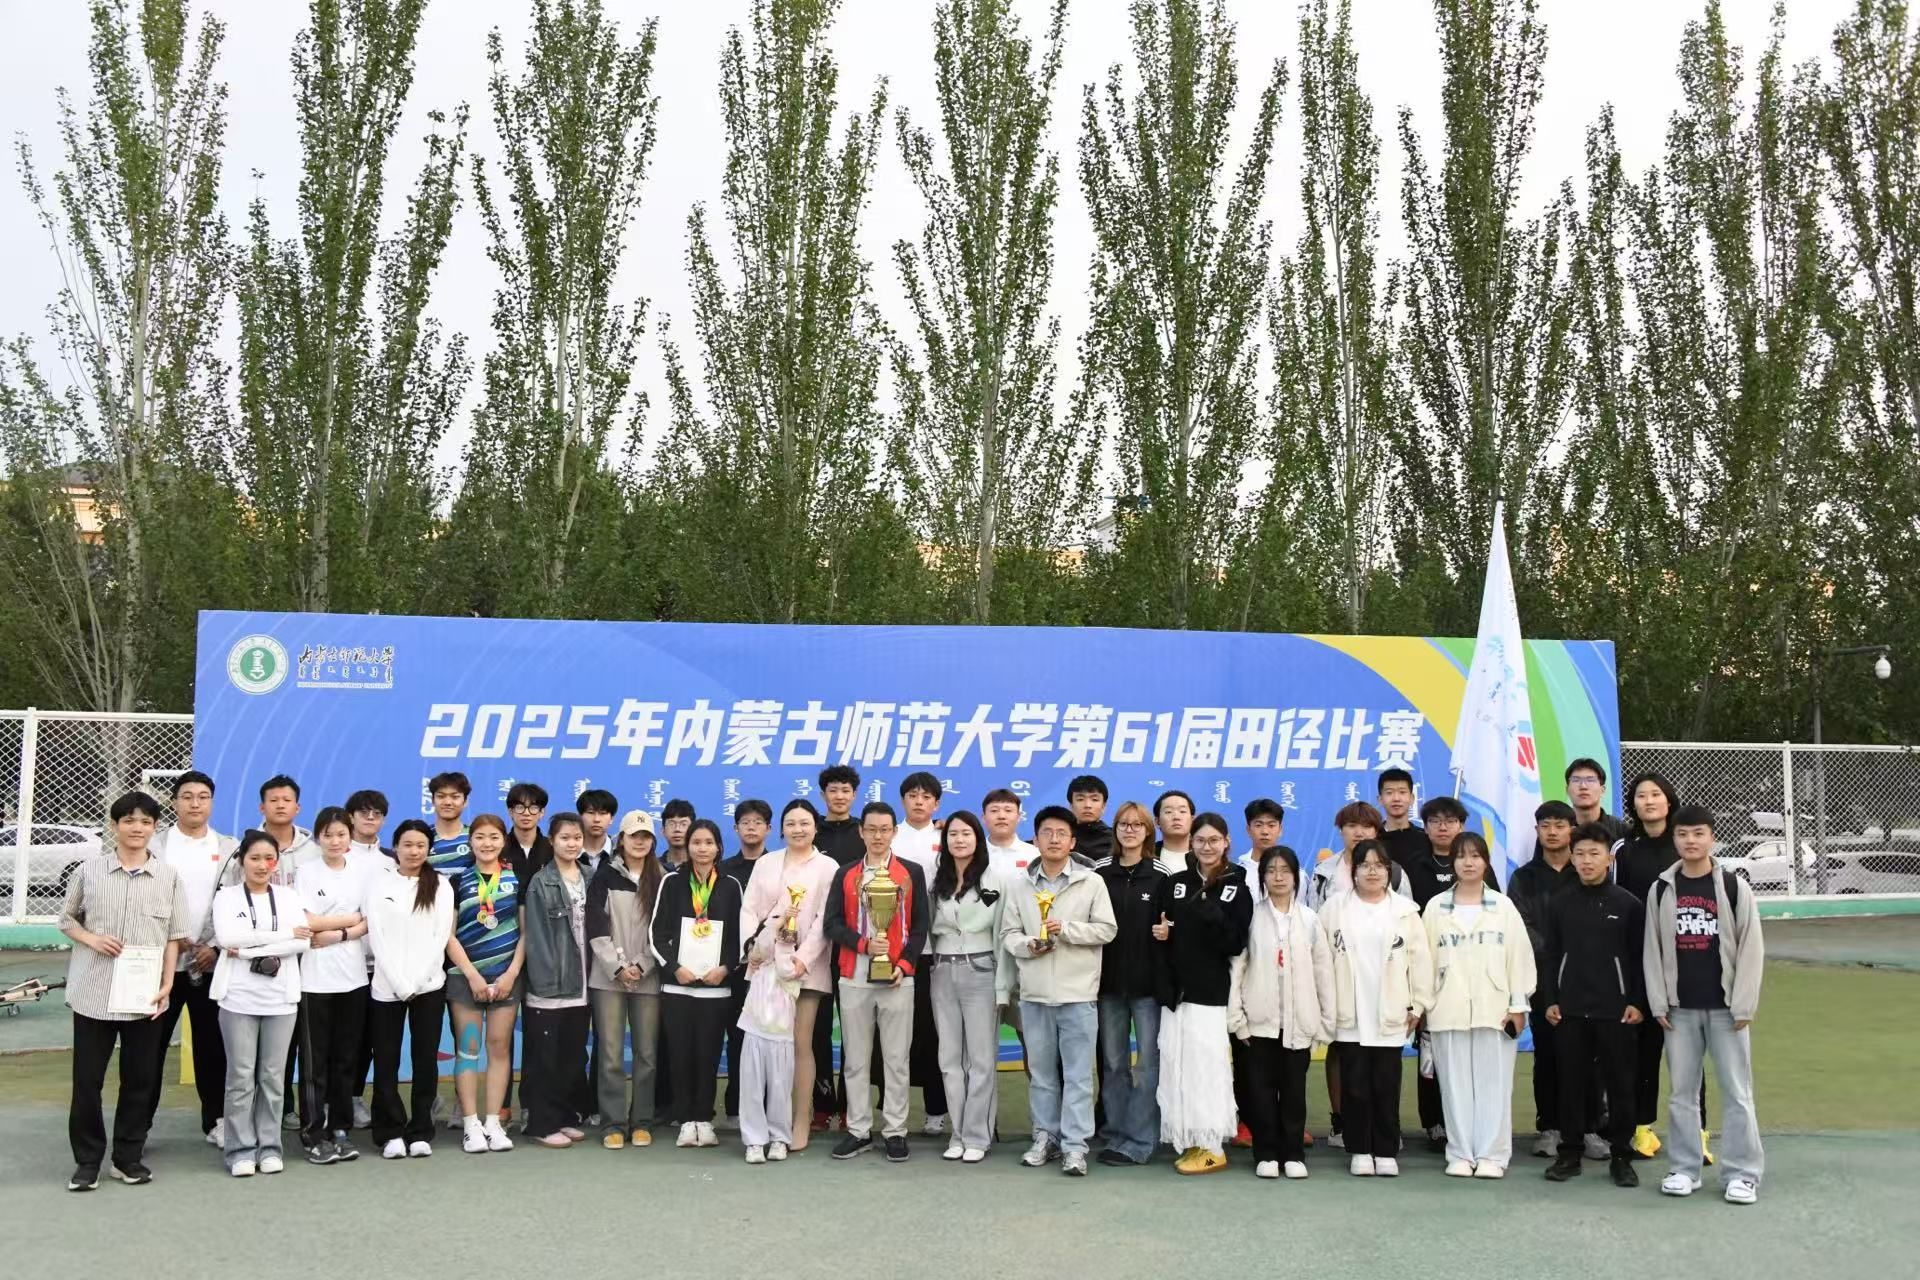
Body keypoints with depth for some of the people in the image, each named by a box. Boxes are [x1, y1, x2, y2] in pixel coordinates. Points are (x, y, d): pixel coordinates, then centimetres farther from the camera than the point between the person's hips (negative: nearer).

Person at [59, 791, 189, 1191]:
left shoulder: (168, 876, 2)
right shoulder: (90, 870, 1)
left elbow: (174, 936, 4)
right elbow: (66, 919, 9)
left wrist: (166, 984, -4)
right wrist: (92, 939, -10)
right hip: (93, 992, 0)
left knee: (140, 1079, 7)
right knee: (87, 1078, 4)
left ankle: (128, 1157, 19)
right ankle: (87, 1160, 17)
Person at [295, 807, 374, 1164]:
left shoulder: (363, 870, 7)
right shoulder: (306, 873, 0)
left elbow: (371, 922, 2)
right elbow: (309, 922, -9)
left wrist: (337, 935, -11)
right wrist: (353, 918, -3)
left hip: (353, 976, 3)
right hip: (316, 978, -3)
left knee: (347, 1057, 6)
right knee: (318, 1059, -1)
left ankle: (340, 1129, 14)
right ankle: (315, 1135, 6)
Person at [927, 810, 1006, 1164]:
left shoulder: (993, 881, -4)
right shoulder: (936, 882, 9)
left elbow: (1003, 936, -5)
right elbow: (928, 929, 12)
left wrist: (1002, 987, -8)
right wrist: (930, 970, 2)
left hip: (980, 972, -4)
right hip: (942, 975, 5)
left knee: (981, 1058, -2)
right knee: (950, 1058, 8)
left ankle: (977, 1137, 5)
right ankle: (958, 1134, 16)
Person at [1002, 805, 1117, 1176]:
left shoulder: (1091, 882, 0)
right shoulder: (1019, 884, 7)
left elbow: (1107, 929, -4)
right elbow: (1008, 934, 7)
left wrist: (1067, 929, -15)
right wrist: (1028, 945, -13)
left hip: (1078, 993, -2)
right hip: (1034, 993, 3)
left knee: (1078, 1073, -1)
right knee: (1041, 1071, 11)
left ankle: (1075, 1145, 4)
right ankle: (1045, 1137, 22)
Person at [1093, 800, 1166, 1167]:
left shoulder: (1161, 876, -1)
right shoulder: (1100, 873, 6)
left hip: (1147, 983, -3)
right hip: (1109, 982, 3)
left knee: (1148, 1062, 0)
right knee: (1113, 1063, 9)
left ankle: (1139, 1141, 6)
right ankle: (1117, 1135, 18)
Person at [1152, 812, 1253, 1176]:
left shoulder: (1237, 887, 2)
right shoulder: (1174, 884, 10)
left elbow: (1236, 944, -4)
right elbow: (1159, 930, 10)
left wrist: (1213, 917, -20)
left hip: (1213, 991, -3)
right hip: (1176, 987, 3)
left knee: (1207, 1064, -4)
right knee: (1178, 1063, 3)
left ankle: (1213, 1147, 4)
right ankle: (1191, 1142, 12)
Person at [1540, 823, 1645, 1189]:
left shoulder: (1628, 904, -1)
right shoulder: (1560, 905, 6)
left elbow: (1639, 957, -1)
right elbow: (1551, 956, 8)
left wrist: (1637, 1002, -6)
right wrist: (1550, 1000, 3)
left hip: (1615, 1009, -2)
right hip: (1570, 1009, 2)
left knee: (1619, 1083, 3)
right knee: (1571, 1082, 6)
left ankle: (1621, 1156, 13)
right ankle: (1570, 1153, 15)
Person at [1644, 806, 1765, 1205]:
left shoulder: (1733, 886, -2)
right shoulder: (1661, 890, 4)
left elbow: (1751, 947, -4)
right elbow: (1652, 950, 6)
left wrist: (1743, 1005, -8)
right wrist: (1658, 1004, 0)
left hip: (1725, 1007, -2)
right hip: (1680, 1008, 2)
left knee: (1736, 1091, 1)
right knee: (1681, 1092, 7)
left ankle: (1742, 1173, 8)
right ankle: (1683, 1169, 15)